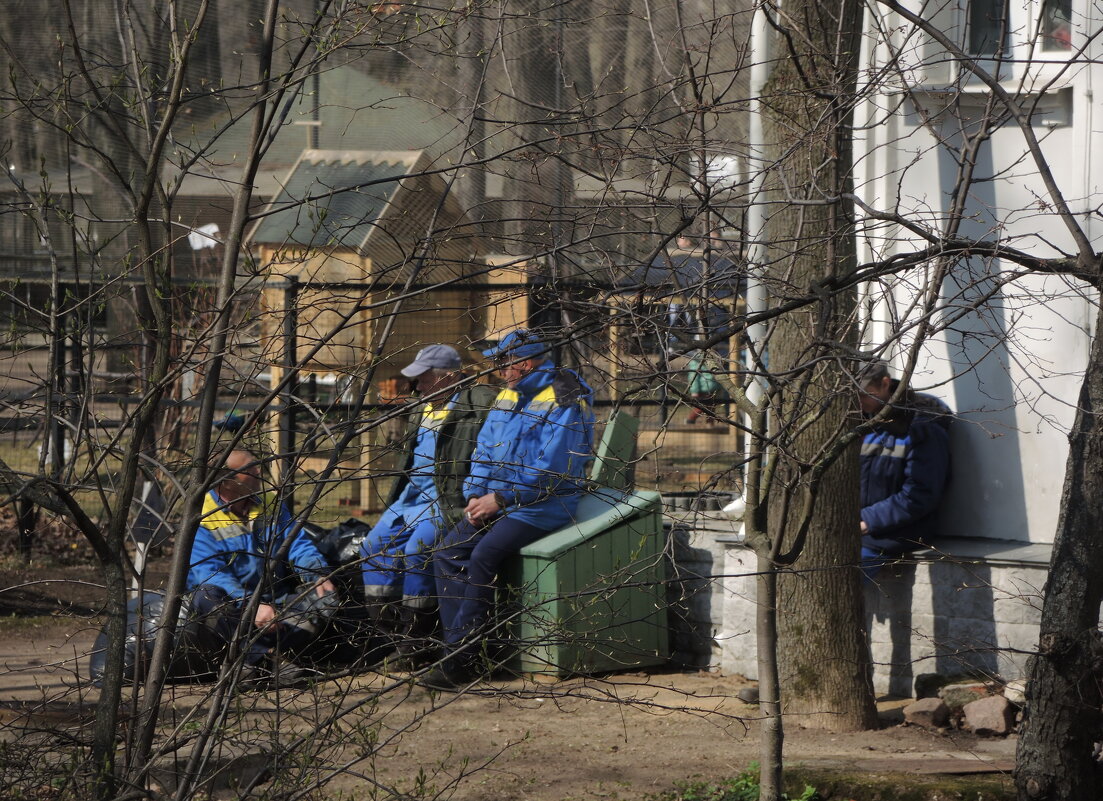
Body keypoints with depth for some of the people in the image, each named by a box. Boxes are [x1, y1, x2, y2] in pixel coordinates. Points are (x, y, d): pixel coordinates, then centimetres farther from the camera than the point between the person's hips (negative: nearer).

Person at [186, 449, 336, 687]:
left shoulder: (271, 505, 11)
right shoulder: (202, 518, -9)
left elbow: (299, 546, 6)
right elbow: (211, 575, -21)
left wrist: (319, 575, -16)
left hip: (272, 602, 5)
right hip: (230, 609, -5)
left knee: (324, 599, -21)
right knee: (207, 596, -37)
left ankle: (260, 660, -37)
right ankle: (273, 659, -42)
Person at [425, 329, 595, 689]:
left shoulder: (565, 402, -13)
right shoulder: (509, 396, 15)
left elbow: (551, 469, -20)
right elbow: (484, 450, 18)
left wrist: (500, 499, -17)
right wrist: (475, 496, 0)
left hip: (543, 505, -9)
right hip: (498, 501, 9)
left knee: (483, 556, -28)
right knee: (447, 554, -11)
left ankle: (461, 657, -24)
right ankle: (458, 651, -16)